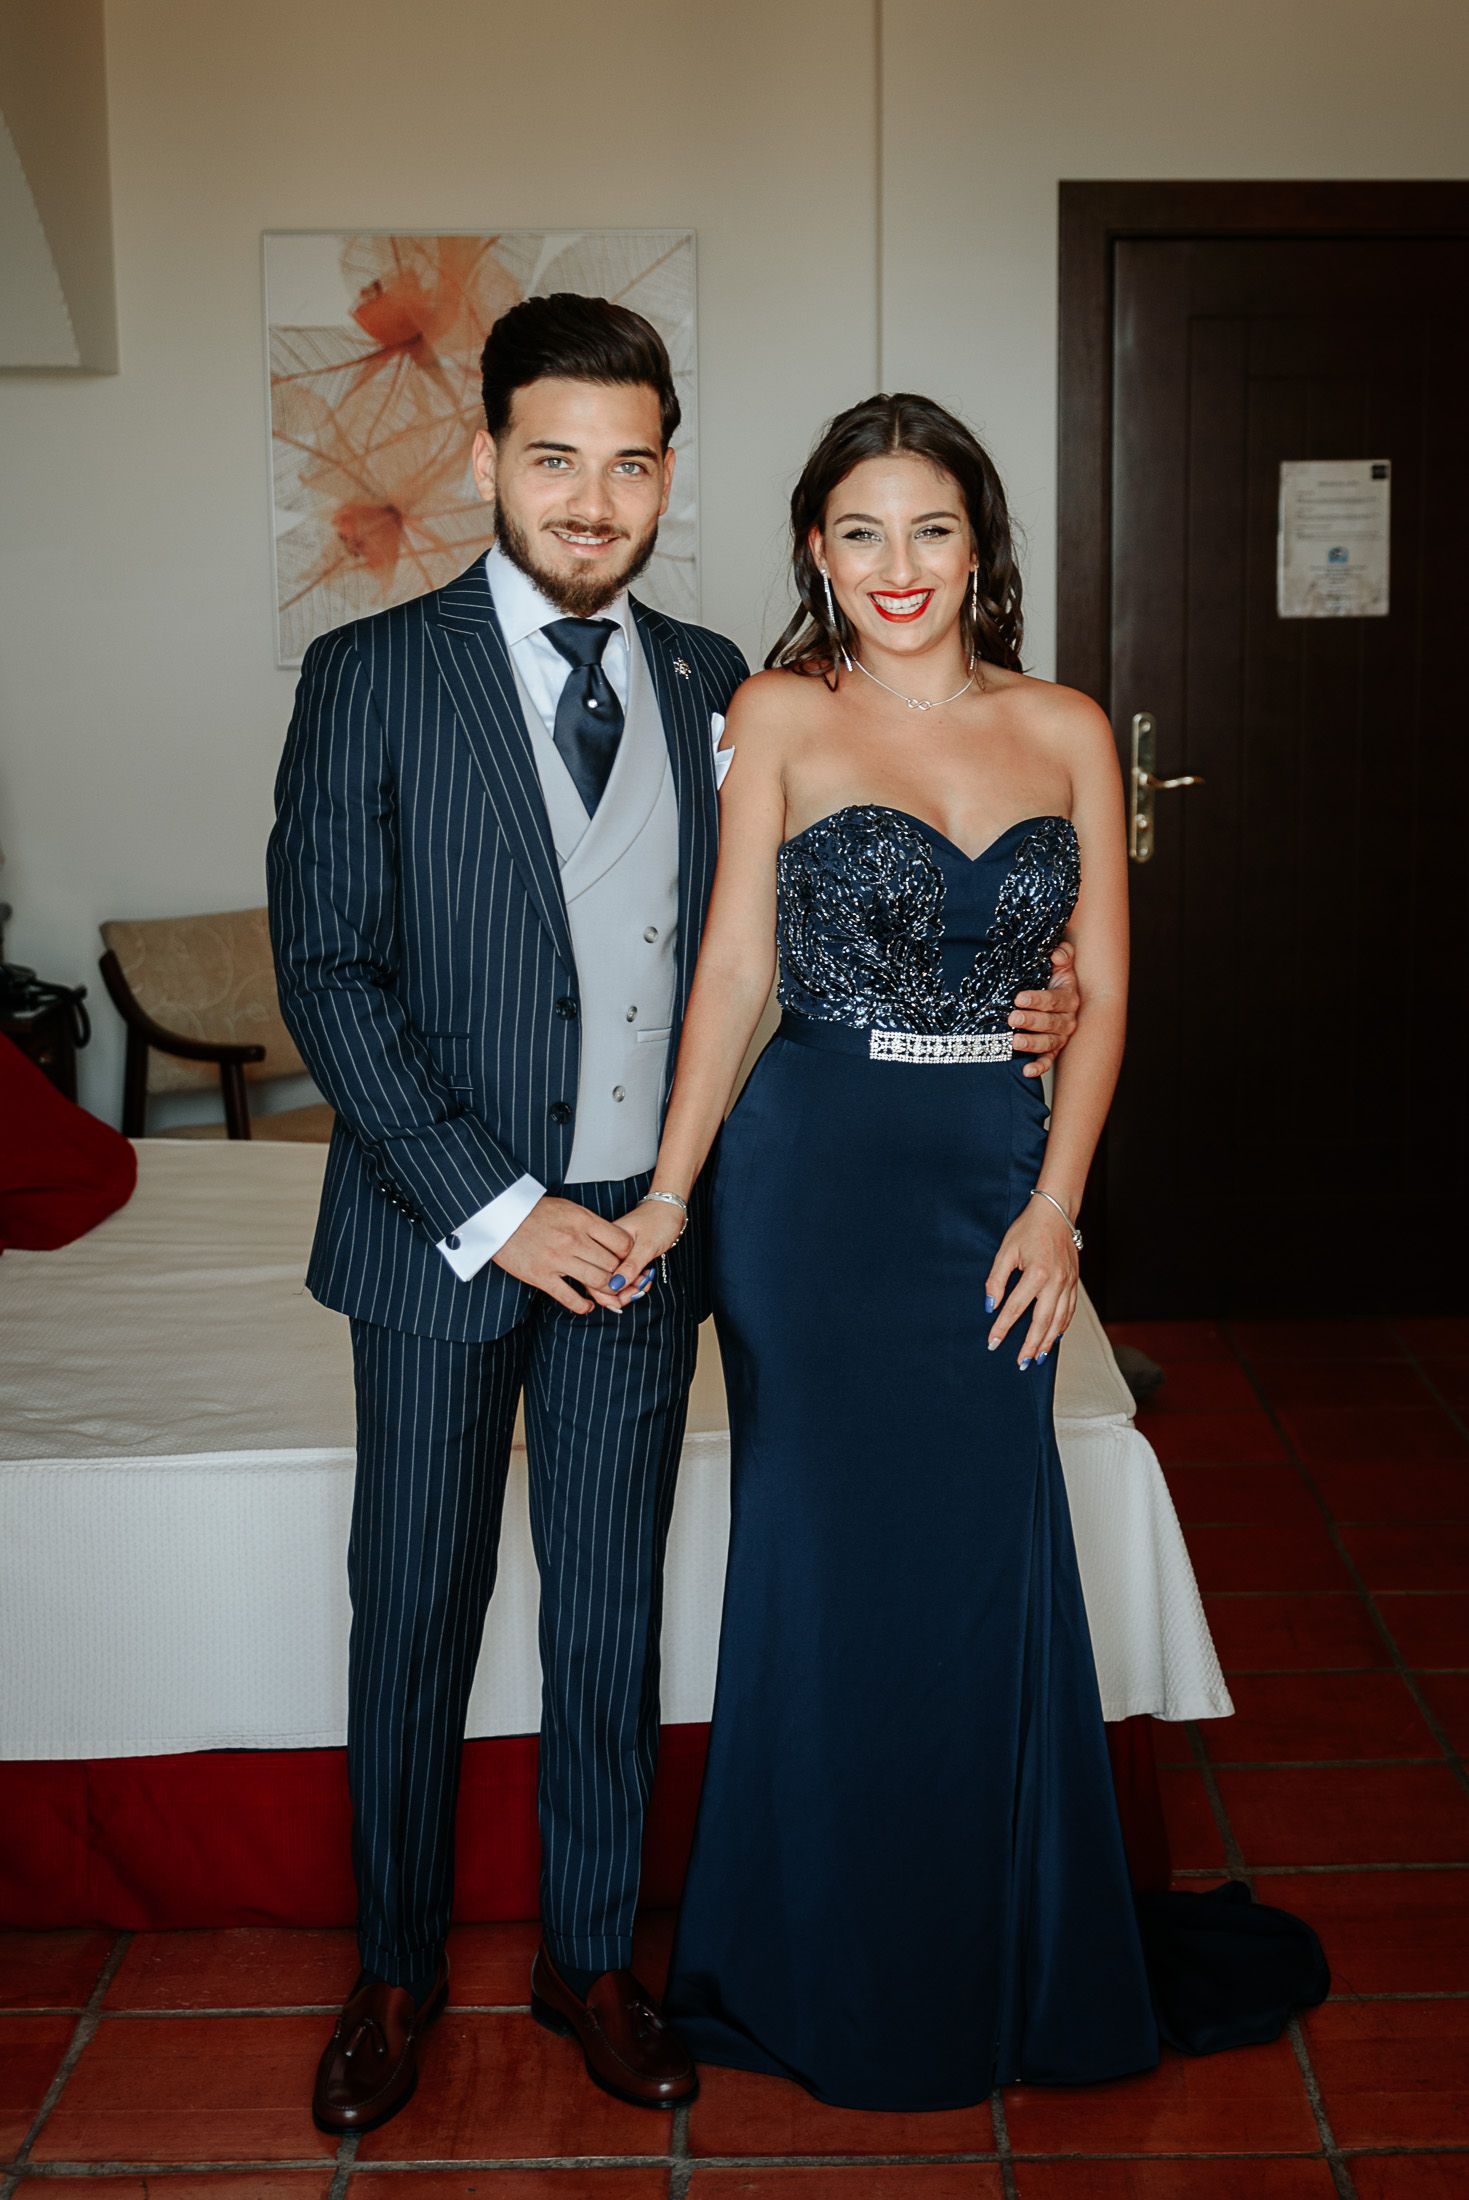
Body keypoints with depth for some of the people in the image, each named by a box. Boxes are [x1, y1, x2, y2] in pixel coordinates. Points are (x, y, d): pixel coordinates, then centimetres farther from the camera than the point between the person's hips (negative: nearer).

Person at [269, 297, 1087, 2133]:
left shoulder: (708, 682, 6)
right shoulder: (372, 676, -5)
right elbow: (325, 966, -9)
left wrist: (992, 1013, -4)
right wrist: (487, 1206, -15)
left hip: (641, 1232, 3)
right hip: (441, 1232, -2)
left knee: (612, 1619, 14)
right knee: (413, 1616, 11)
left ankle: (591, 1959, 33)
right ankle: (396, 1970, 32)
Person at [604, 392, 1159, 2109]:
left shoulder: (1068, 731, 6)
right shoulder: (783, 714, -1)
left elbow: (1102, 989, 5)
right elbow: (733, 968, -2)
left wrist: (1055, 1203, -4)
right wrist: (669, 1191, -5)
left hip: (997, 1180, 2)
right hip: (814, 1177, -2)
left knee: (987, 1563, 8)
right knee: (825, 1561, 7)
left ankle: (1002, 1961, 31)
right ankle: (827, 1978, 28)